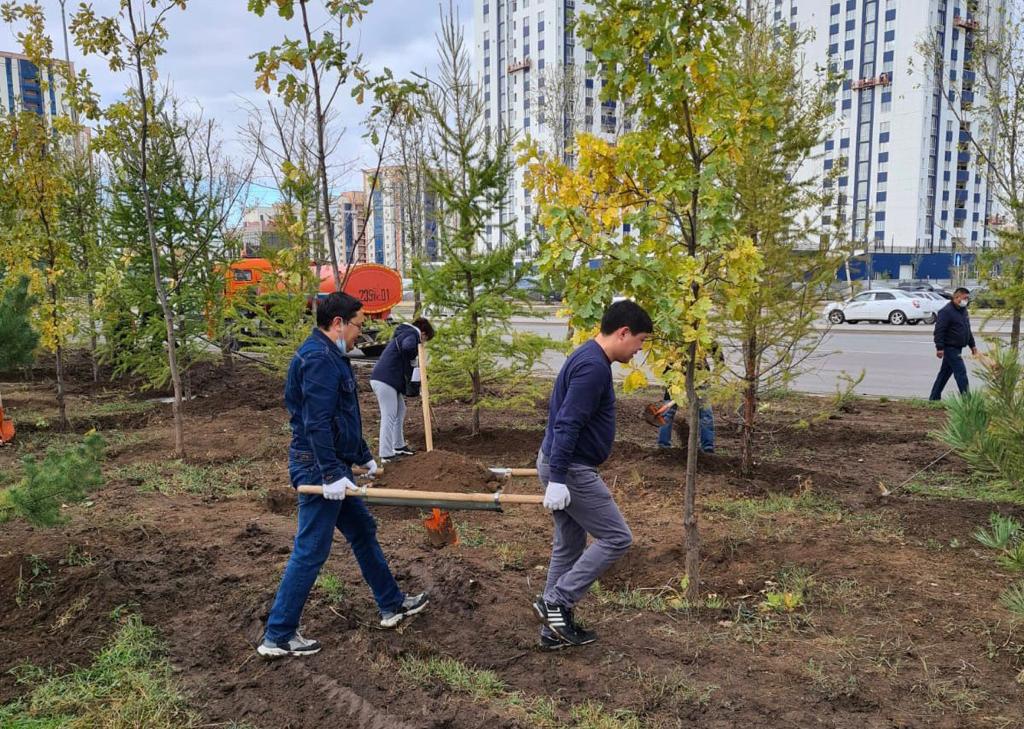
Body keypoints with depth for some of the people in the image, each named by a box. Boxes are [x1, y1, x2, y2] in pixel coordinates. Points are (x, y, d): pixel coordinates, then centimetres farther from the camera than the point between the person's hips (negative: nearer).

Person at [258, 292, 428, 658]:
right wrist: (331, 475, -26)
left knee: (363, 532, 19)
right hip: (318, 467, -11)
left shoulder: (330, 356, 14)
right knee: (310, 552, -3)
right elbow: (317, 424, -26)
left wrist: (365, 458, 26)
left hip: (333, 465, 11)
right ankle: (277, 636, 9)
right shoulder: (319, 358, -20)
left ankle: (392, 605, 33)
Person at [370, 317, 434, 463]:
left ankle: (399, 447, 28)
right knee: (389, 417, -7)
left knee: (400, 410, 19)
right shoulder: (412, 335, -9)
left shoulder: (404, 334, 23)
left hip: (384, 379, 10)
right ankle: (386, 455, -4)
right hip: (384, 380, -10)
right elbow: (408, 347, -33)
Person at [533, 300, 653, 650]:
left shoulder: (589, 358, 13)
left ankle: (555, 627, 23)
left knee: (569, 546, 15)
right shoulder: (594, 367, -20)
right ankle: (556, 601, 1)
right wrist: (558, 480, -26)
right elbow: (567, 425, -25)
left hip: (563, 466, 10)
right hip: (570, 470, -10)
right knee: (616, 538, -1)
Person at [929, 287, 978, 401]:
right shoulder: (946, 311, -16)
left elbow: (967, 330, 26)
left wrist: (972, 345, 24)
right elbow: (939, 330, -21)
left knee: (945, 372, 13)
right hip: (950, 347, -10)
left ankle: (934, 397, 20)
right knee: (961, 372, -11)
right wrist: (939, 347, -25)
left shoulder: (963, 310, 15)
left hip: (957, 348, 10)